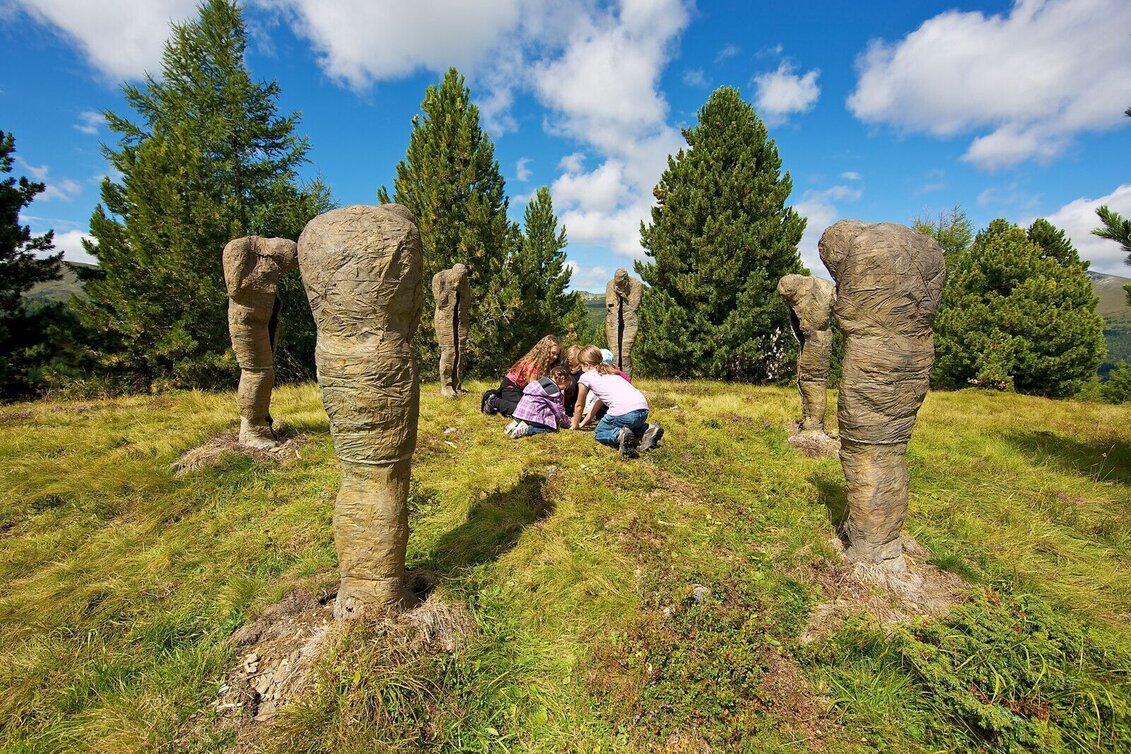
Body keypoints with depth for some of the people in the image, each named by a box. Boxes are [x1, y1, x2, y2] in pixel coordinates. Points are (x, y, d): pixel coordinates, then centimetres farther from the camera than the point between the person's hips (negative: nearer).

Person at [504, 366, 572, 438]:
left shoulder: (542, 381, 18)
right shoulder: (555, 391, -9)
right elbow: (559, 412, -3)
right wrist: (568, 422, 15)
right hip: (532, 415, -9)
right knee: (552, 427, -2)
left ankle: (517, 423, 5)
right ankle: (526, 429, -16)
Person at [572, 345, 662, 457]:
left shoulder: (586, 377, 11)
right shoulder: (609, 371, 31)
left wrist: (575, 424, 40)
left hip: (623, 413, -7)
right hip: (643, 410, 7)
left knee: (599, 434, 18)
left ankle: (620, 436, -12)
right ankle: (646, 430, 9)